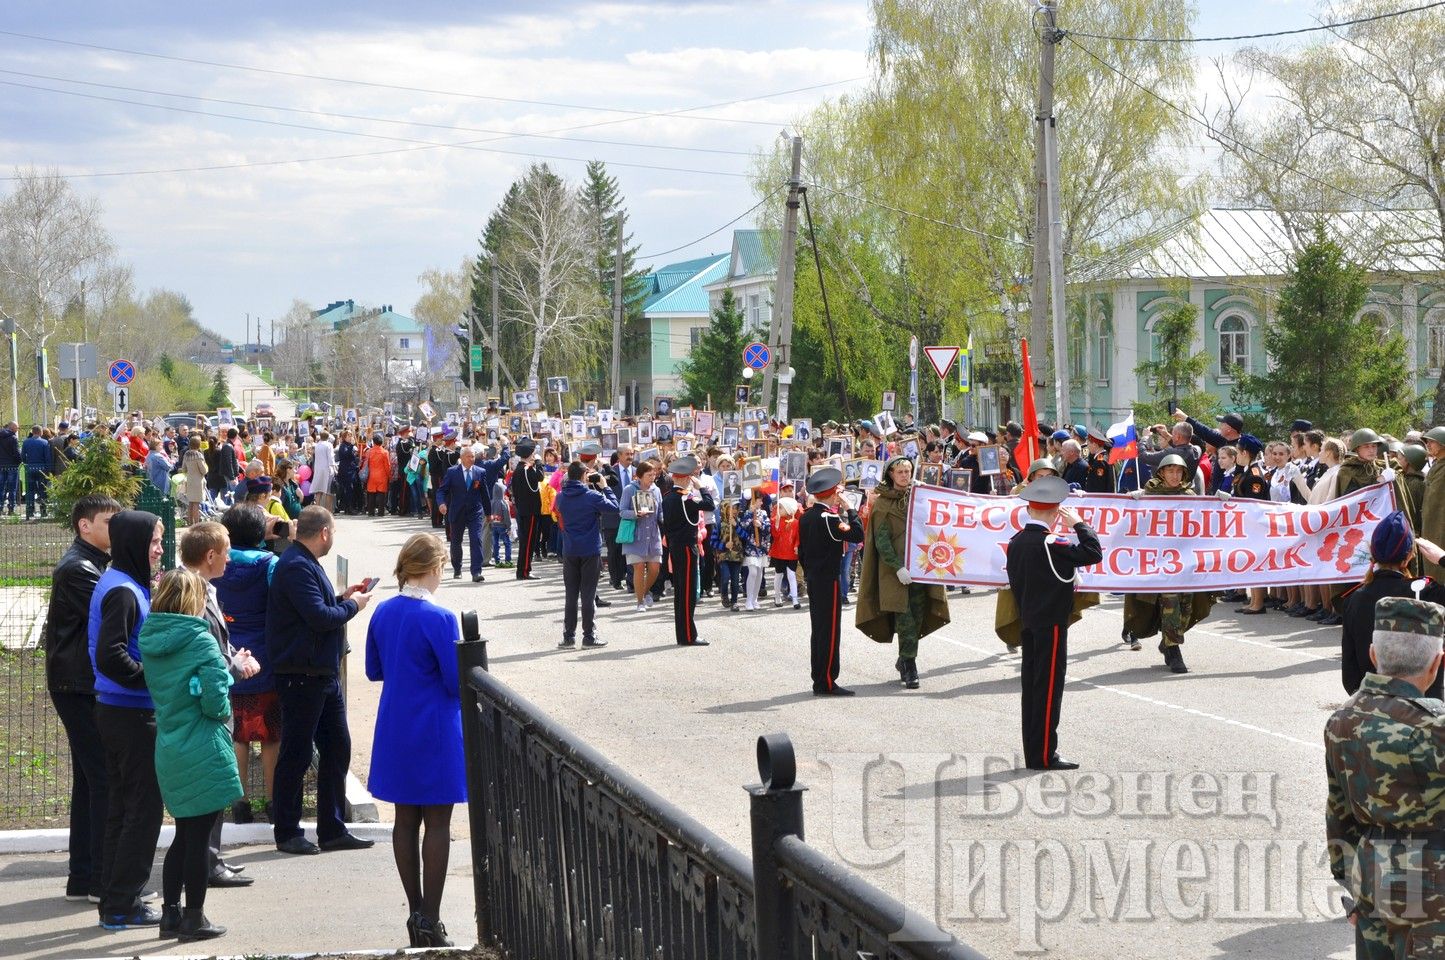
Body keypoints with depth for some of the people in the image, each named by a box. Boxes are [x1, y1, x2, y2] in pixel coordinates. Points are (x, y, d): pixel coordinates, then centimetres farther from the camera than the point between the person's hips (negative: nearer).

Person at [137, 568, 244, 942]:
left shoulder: (150, 641, 4)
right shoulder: (201, 641, -16)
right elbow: (215, 701, -20)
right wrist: (224, 712, 2)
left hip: (168, 753, 7)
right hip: (203, 754, -6)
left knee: (184, 834, 19)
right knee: (200, 837, 4)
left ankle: (170, 913, 22)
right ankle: (193, 918, 11)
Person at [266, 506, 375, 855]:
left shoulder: (306, 564, 16)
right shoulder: (296, 567, -18)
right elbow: (319, 617, -24)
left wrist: (342, 598, 9)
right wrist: (352, 605, -10)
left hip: (323, 673, 11)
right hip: (301, 675, -11)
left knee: (336, 748, 13)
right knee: (296, 754, 0)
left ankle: (333, 829, 20)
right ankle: (287, 833, 10)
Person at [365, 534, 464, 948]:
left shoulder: (383, 613, 2)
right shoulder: (439, 618, -18)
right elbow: (458, 682, -16)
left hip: (395, 731, 6)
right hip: (435, 734, -6)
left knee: (405, 819, 13)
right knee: (437, 823, 2)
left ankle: (416, 912, 19)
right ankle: (430, 921, 3)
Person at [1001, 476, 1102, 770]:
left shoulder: (1016, 542, 6)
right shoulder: (1050, 544, -18)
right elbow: (1093, 553, -22)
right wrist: (1078, 523, -11)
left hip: (1028, 624, 8)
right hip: (1051, 624, -8)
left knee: (1032, 685, 11)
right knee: (1048, 687, -4)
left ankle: (1033, 753, 15)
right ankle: (1044, 755, -3)